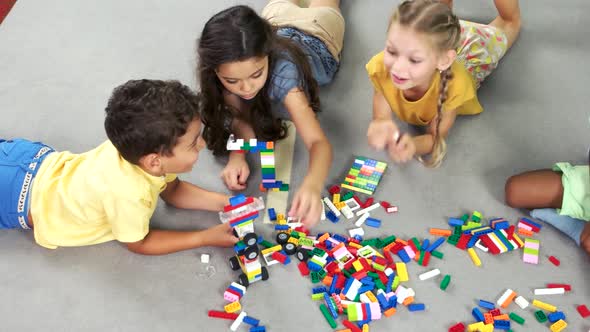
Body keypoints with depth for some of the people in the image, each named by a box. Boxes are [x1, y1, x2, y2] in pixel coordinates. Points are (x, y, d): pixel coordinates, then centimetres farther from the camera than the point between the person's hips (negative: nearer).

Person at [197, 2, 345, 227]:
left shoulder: (282, 72, -54)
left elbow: (318, 141, -62)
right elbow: (242, 118, -28)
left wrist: (312, 184, -83)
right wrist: (237, 156, -50)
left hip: (313, 40, -2)